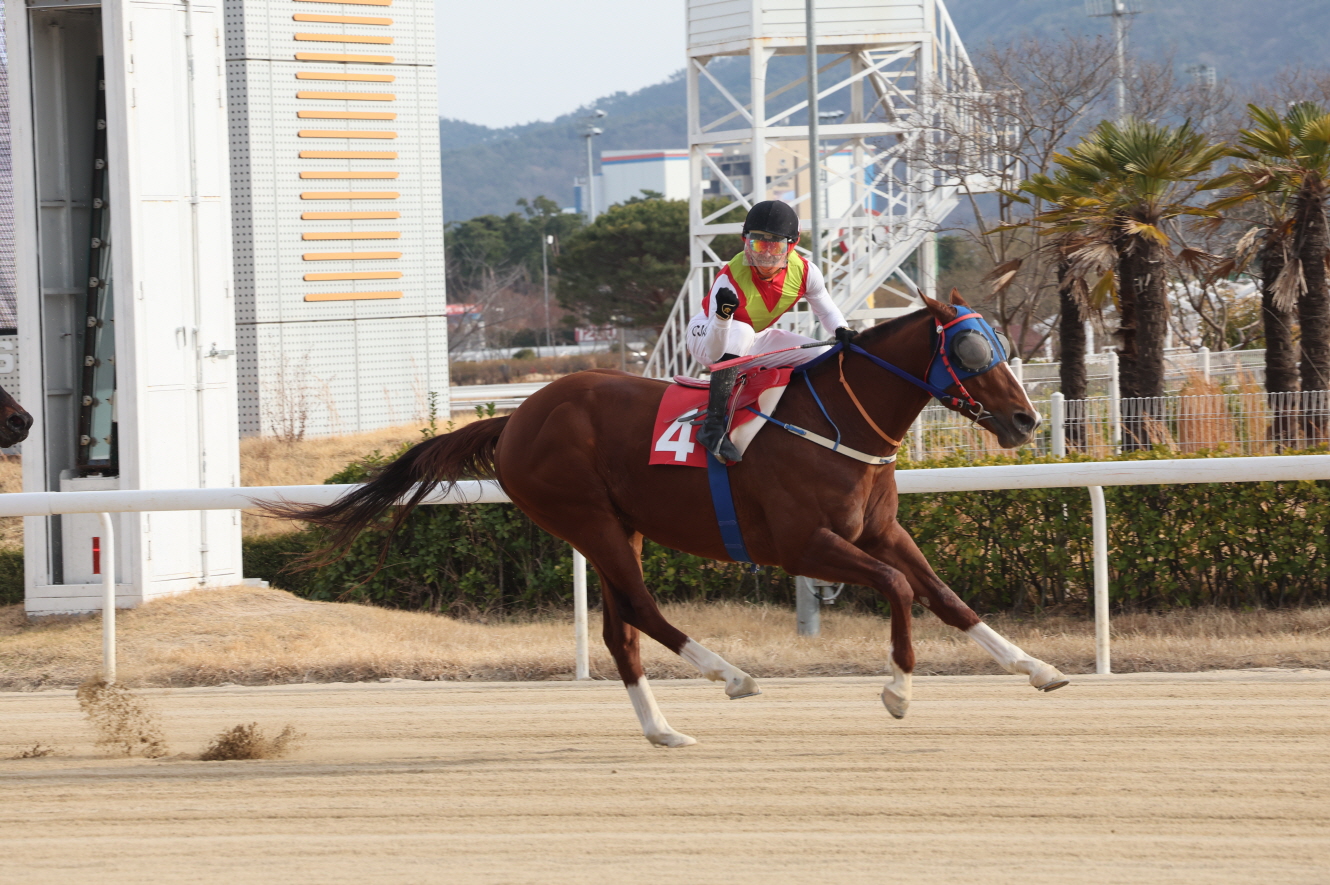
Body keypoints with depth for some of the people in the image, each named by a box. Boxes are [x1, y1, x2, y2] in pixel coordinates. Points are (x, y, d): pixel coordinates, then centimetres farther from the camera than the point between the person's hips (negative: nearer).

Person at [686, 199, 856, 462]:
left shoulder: (805, 272, -21)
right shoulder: (729, 280, -36)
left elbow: (826, 309, -1)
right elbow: (714, 352, -40)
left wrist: (842, 332, -23)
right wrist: (722, 317, -59)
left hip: (754, 341, 6)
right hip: (707, 333, -6)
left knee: (820, 356, -7)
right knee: (740, 332, -41)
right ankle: (713, 425, -39)